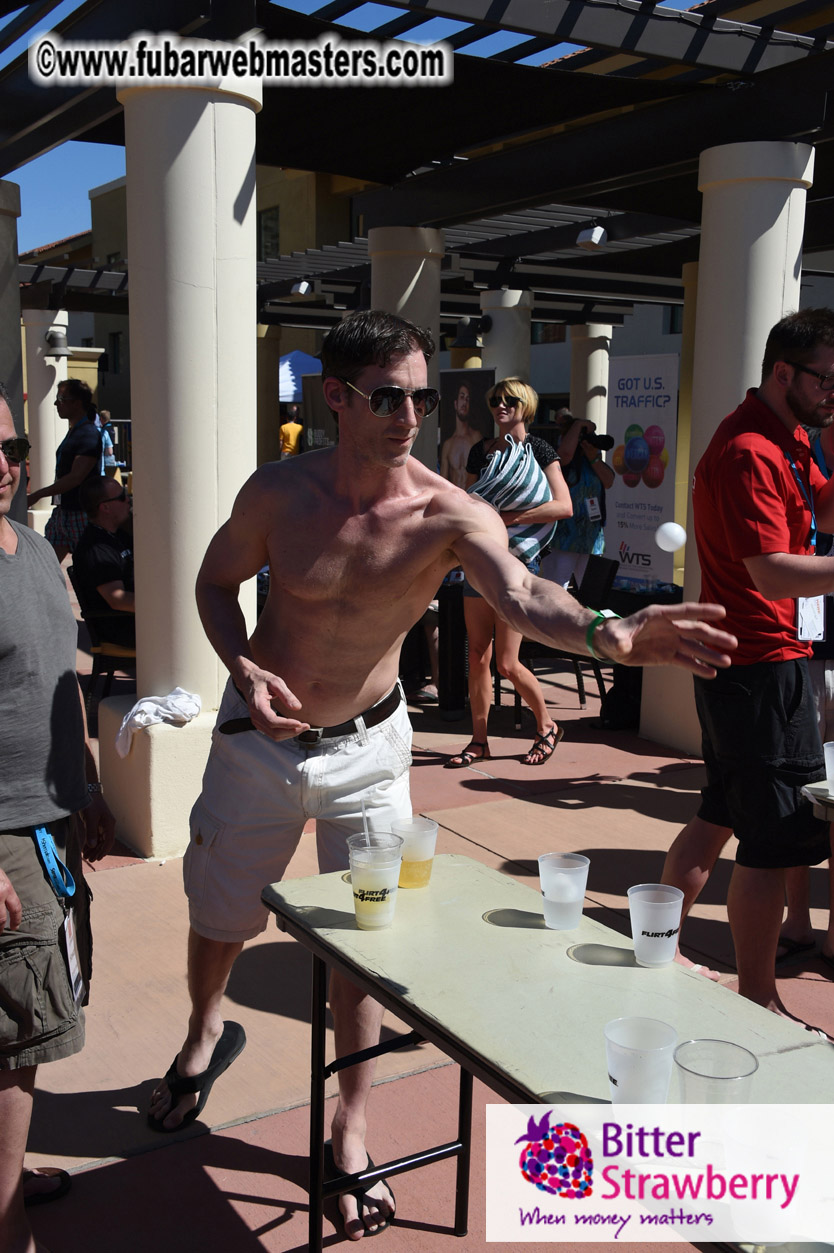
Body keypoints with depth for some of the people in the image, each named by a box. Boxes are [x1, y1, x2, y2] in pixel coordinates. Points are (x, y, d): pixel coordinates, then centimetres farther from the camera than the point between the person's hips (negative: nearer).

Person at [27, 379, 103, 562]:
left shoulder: (89, 434, -16)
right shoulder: (72, 432, 16)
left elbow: (76, 477, -23)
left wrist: (37, 495, -21)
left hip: (82, 513, -10)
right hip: (63, 510, 10)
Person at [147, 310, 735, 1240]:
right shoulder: (279, 492, -16)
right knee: (219, 917, 18)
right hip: (261, 736, 1)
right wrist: (245, 669, -19)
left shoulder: (450, 515, -21)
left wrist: (611, 635, -60)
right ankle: (205, 1035, 53)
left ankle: (349, 1128, 30)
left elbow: (521, 594, -39)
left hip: (367, 746, -1)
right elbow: (216, 581, 0)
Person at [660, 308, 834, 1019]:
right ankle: (759, 1004, 9)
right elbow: (773, 572, -26)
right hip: (764, 666, -11)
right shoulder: (749, 453, -18)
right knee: (775, 841, -3)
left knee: (719, 819, 17)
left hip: (740, 662, 11)